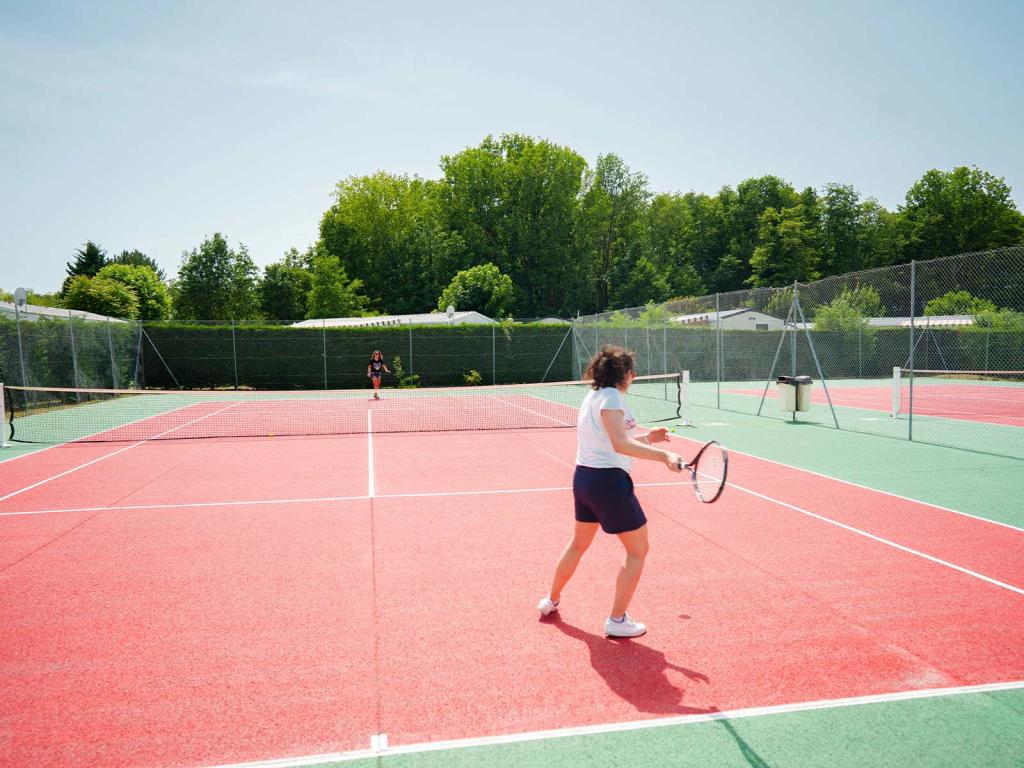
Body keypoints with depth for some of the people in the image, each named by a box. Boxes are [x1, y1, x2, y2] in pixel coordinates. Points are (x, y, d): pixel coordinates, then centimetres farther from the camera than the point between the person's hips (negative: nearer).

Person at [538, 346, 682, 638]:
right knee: (638, 550, 5)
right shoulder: (611, 396, -15)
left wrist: (646, 438, 19)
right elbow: (620, 445, -27)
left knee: (578, 543, 27)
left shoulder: (592, 396, 13)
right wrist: (663, 456, -33)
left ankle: (551, 600, 41)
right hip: (608, 481, -9)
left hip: (583, 477, 9)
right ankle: (617, 621, 10)